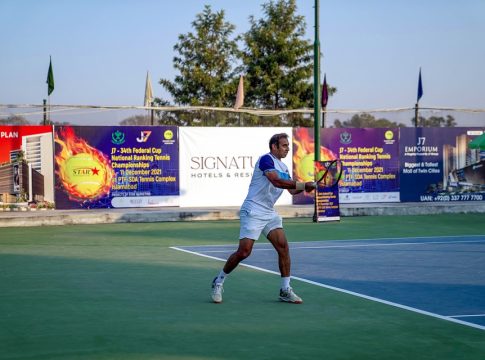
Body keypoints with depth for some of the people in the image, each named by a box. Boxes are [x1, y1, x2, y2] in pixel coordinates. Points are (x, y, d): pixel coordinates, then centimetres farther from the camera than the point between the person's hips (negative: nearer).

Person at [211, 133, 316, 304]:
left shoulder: (283, 167, 15)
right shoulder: (266, 159, -12)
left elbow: (292, 189, 13)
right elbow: (276, 181, -27)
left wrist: (304, 187, -8)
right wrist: (303, 184, -28)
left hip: (270, 213, 8)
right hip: (253, 211, -8)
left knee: (283, 247, -5)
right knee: (244, 251, -10)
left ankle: (285, 290, 1)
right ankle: (219, 281, 10)